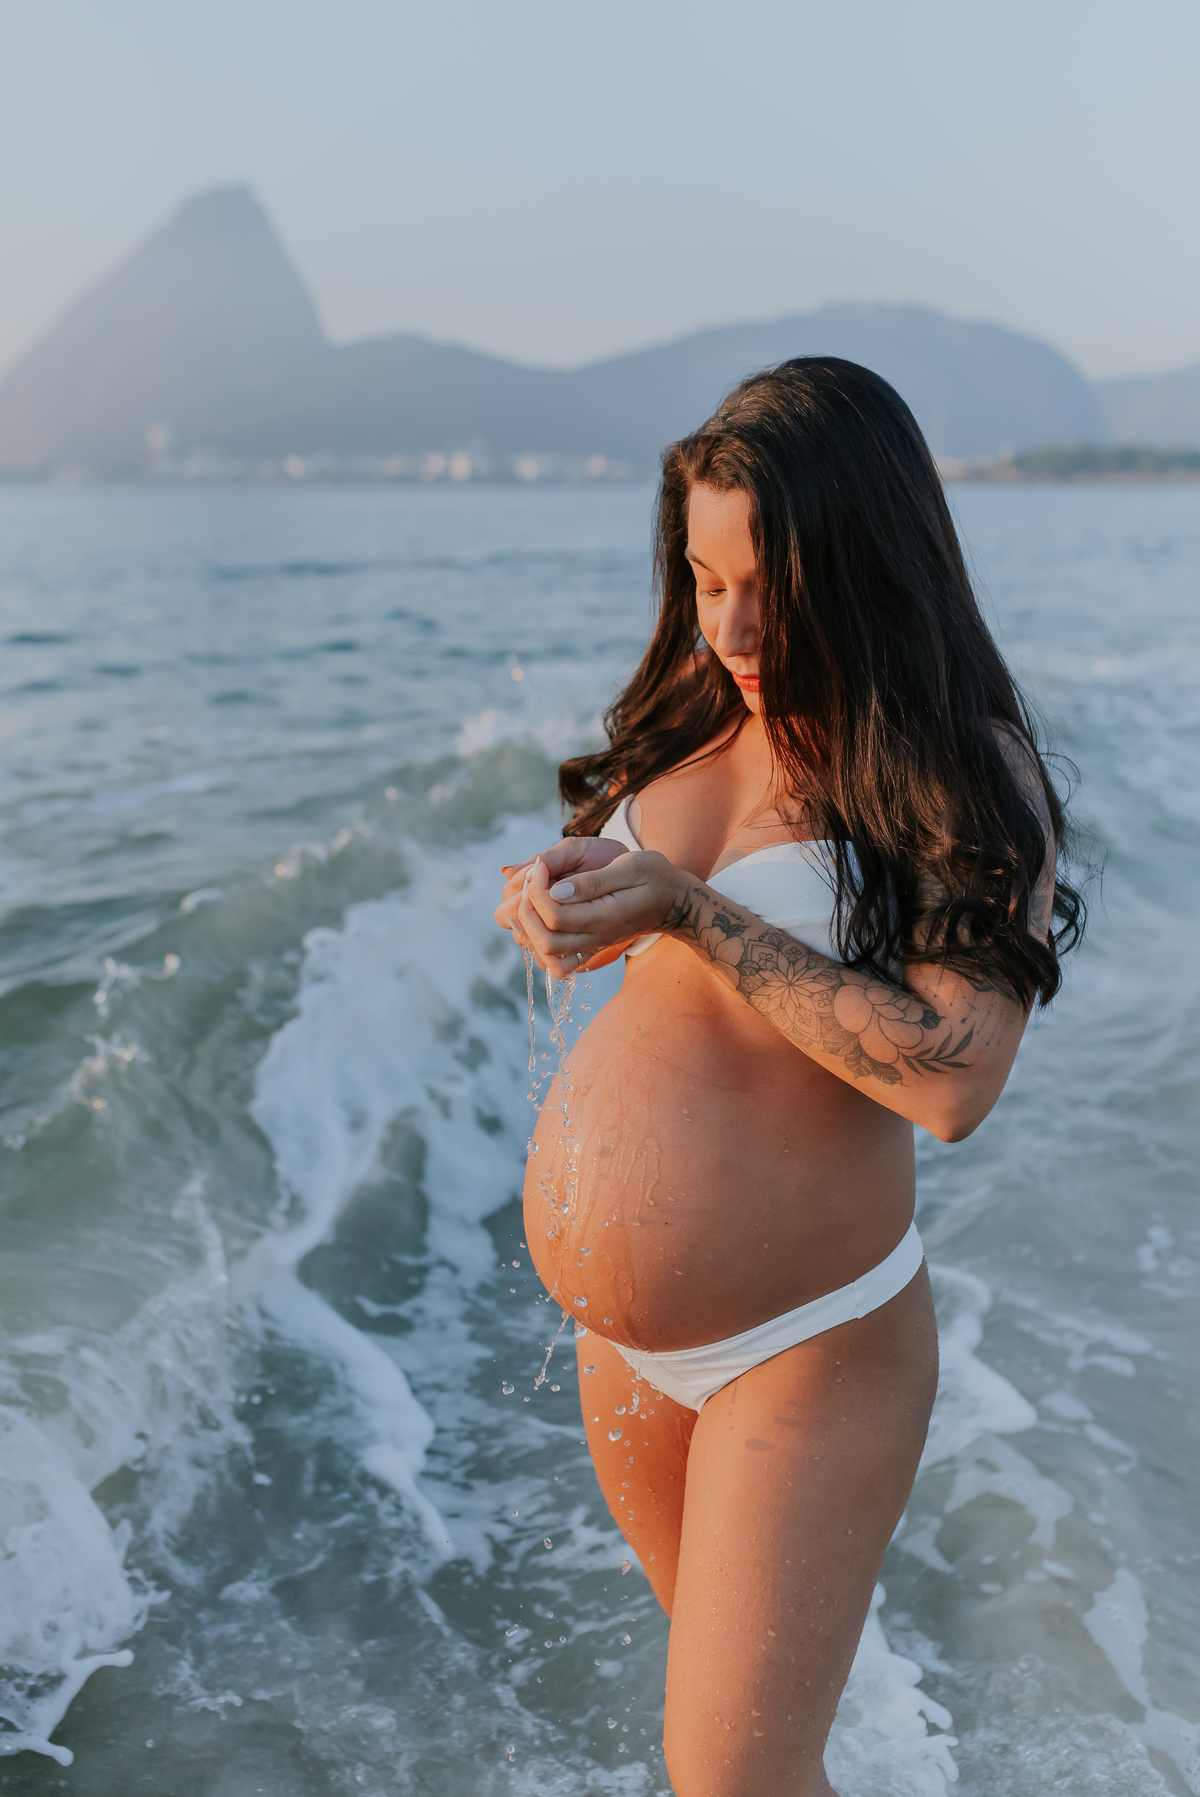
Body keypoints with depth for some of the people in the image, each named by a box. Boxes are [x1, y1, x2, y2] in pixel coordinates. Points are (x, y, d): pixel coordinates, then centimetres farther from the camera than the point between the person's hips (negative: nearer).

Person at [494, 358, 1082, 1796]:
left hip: (798, 1343, -6)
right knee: (704, 1632, 27)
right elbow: (625, 924, 11)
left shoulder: (968, 781, -18)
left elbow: (953, 1081, -28)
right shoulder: (707, 713, 0)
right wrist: (560, 890, -12)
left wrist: (690, 912, -29)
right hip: (615, 1325, 7)